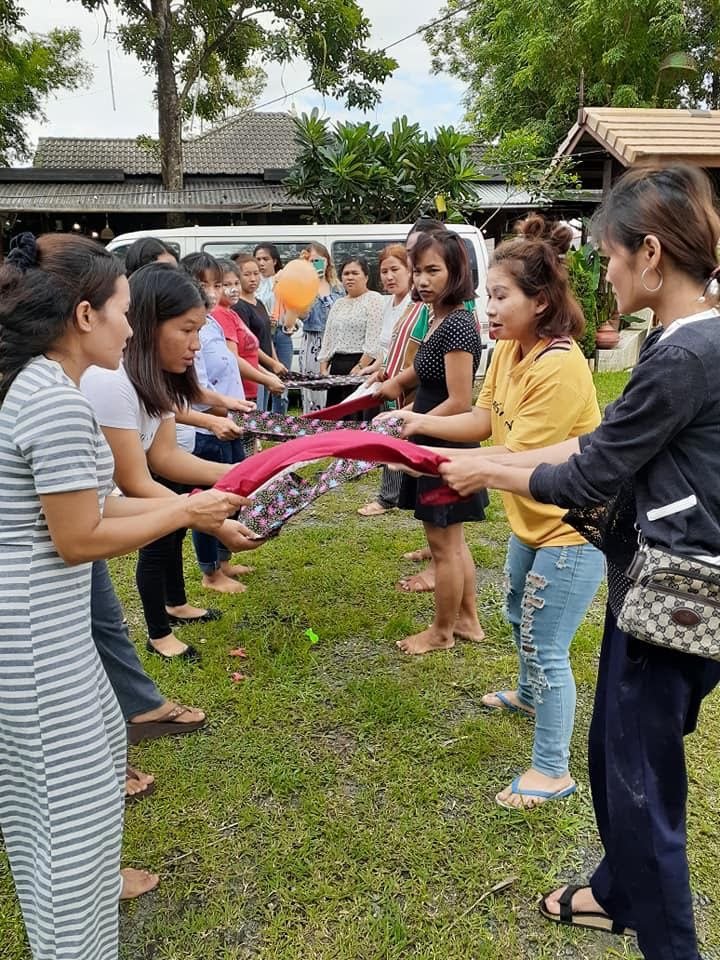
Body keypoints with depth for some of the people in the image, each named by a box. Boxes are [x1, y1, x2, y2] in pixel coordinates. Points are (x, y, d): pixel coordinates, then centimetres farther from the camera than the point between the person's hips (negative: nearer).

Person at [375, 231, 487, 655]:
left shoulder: (457, 325, -21)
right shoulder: (440, 319, 8)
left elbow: (459, 402, -24)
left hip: (446, 448, -10)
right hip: (436, 445, 10)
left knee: (444, 545, 5)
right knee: (453, 541, 19)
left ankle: (442, 632, 22)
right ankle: (468, 620, 33)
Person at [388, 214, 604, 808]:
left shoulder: (560, 366, -28)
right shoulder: (509, 349, -1)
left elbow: (516, 457, -27)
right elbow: (482, 422, 0)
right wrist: (420, 424, -14)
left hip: (571, 529, -10)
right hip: (531, 519, 10)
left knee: (546, 646, -1)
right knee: (520, 616, 28)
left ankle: (552, 771, 19)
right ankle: (531, 697, 57)